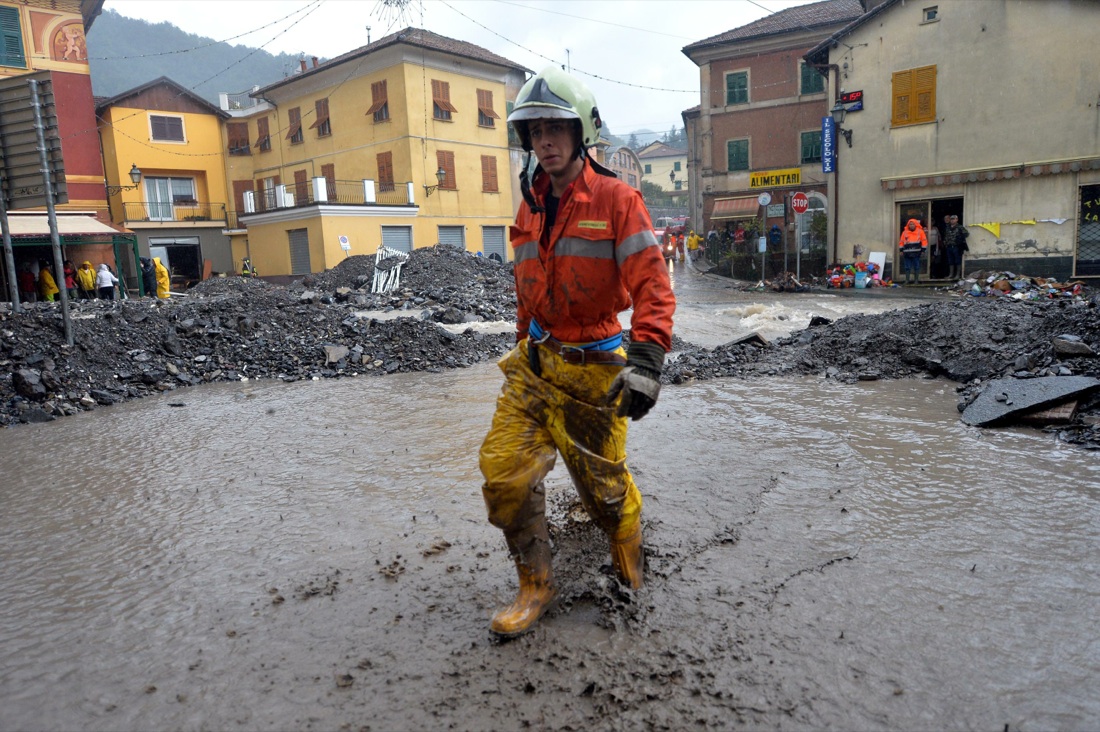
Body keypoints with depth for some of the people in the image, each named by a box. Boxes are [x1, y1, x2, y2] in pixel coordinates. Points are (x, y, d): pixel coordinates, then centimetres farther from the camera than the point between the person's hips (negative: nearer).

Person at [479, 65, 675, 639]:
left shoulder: (616, 200, -9)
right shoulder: (530, 208, 10)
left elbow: (652, 285, -17)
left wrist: (647, 360, -28)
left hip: (595, 366, -5)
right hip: (535, 362, 5)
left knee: (602, 480, 9)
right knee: (503, 470, -6)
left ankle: (627, 555, 44)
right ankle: (535, 584, 14)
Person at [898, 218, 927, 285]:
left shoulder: (920, 231, 4)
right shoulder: (905, 232, 8)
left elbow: (924, 241, 3)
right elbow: (901, 242, 11)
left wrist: (923, 250, -1)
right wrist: (901, 250, 6)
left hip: (916, 253, -1)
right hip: (907, 253, 1)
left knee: (916, 267, 3)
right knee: (907, 267, 3)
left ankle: (916, 280, 9)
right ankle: (907, 280, 9)